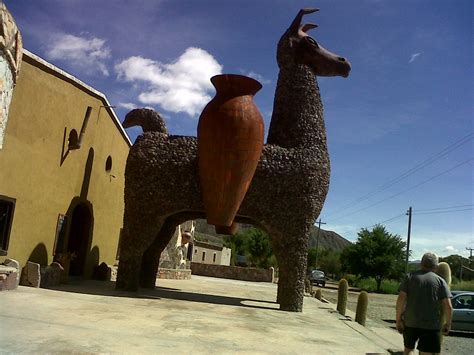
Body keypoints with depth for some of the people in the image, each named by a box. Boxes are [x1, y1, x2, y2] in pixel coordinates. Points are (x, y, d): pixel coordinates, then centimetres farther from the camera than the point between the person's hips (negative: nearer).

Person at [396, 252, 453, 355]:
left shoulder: (410, 277, 3)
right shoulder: (440, 281, 2)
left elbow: (401, 299, -6)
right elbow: (448, 306, -5)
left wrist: (398, 319, 1)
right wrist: (448, 324, 9)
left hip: (410, 322, 1)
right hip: (431, 325, -1)